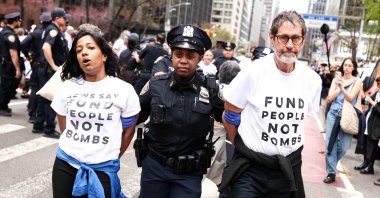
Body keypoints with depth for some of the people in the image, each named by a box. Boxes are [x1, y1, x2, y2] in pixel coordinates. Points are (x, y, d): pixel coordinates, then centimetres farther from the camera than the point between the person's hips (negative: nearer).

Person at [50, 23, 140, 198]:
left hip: (102, 169, -2)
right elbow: (64, 127, 13)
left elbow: (128, 131, 3)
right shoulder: (67, 88, 1)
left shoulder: (124, 90, -8)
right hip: (65, 164, 3)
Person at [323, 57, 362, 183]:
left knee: (344, 146, -4)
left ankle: (330, 164, 25)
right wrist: (340, 87, -6)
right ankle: (331, 172, 6)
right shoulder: (336, 79, 9)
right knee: (330, 143, -3)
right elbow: (330, 98, 1)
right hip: (333, 114, 2)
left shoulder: (357, 81, 2)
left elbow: (350, 98, -12)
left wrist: (342, 87, -25)